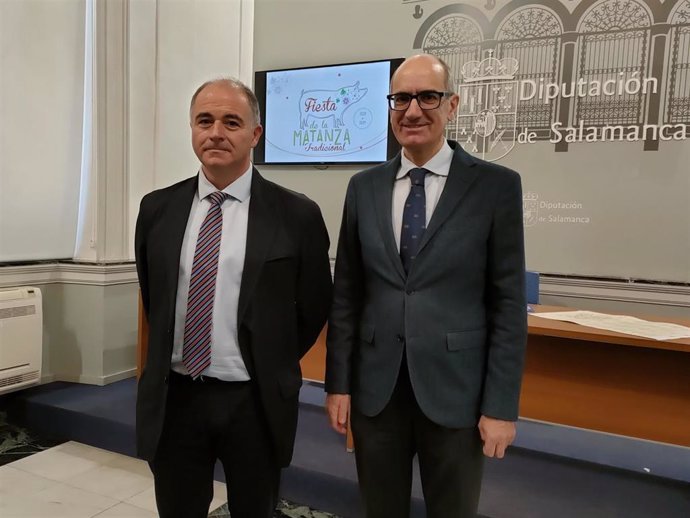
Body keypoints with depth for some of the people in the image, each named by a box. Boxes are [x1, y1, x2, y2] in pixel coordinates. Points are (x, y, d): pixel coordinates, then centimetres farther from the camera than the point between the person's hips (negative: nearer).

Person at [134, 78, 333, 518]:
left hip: (255, 401, -2)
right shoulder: (157, 208, 1)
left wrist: (273, 367, 6)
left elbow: (315, 306, 0)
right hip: (173, 397, 3)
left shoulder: (297, 214, -10)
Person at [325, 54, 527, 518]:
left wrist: (502, 405, -7)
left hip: (455, 391, -2)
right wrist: (338, 383, 3)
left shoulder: (497, 186, -5)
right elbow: (346, 295, 5)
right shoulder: (364, 187, 4)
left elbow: (509, 304, -5)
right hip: (374, 389, 3)